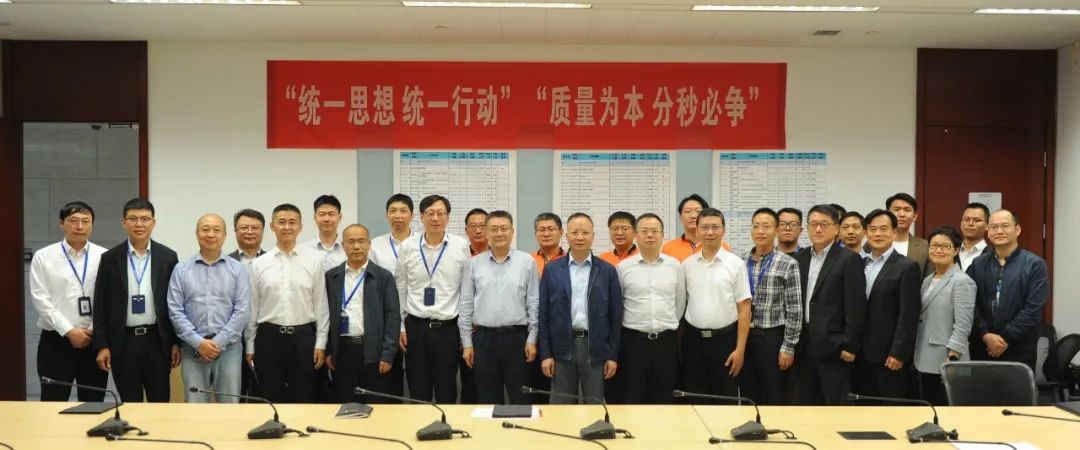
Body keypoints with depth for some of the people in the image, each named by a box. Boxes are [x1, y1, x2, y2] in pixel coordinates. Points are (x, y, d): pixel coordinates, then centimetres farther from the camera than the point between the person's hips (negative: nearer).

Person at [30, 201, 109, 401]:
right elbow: (40, 299, -5)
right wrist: (69, 331, -12)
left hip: (94, 341, 1)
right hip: (56, 341, -1)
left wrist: (94, 331, -10)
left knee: (93, 406, 8)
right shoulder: (43, 257, 1)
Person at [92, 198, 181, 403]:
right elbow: (100, 305, 2)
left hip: (157, 340, 0)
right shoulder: (110, 258, 2)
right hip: (123, 341, 0)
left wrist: (176, 342, 1)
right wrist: (101, 345, -4)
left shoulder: (168, 257, 2)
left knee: (160, 403, 5)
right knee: (129, 405, 7)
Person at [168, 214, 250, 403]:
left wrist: (218, 342, -11)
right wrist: (198, 342, -10)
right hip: (193, 347, 0)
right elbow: (175, 311, 0)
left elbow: (242, 311, -2)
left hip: (228, 346, 0)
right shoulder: (181, 270, 5)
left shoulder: (238, 269, 4)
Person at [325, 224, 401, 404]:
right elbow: (327, 314, 10)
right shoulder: (331, 276, 8)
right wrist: (328, 351, 4)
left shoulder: (383, 276, 2)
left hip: (373, 351, -2)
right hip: (342, 351, 2)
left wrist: (387, 354, -8)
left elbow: (393, 317, -2)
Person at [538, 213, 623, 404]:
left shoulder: (607, 271, 3)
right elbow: (544, 314, 3)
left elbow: (615, 315, 3)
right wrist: (545, 354, -2)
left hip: (596, 348, 0)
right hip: (562, 348, 0)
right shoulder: (552, 269, 3)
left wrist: (613, 355, 0)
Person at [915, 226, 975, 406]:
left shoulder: (962, 282, -9)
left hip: (946, 364, -7)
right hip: (924, 363, 7)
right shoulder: (927, 280, 15)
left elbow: (962, 325, -16)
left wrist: (951, 360, -20)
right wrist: (916, 358, 14)